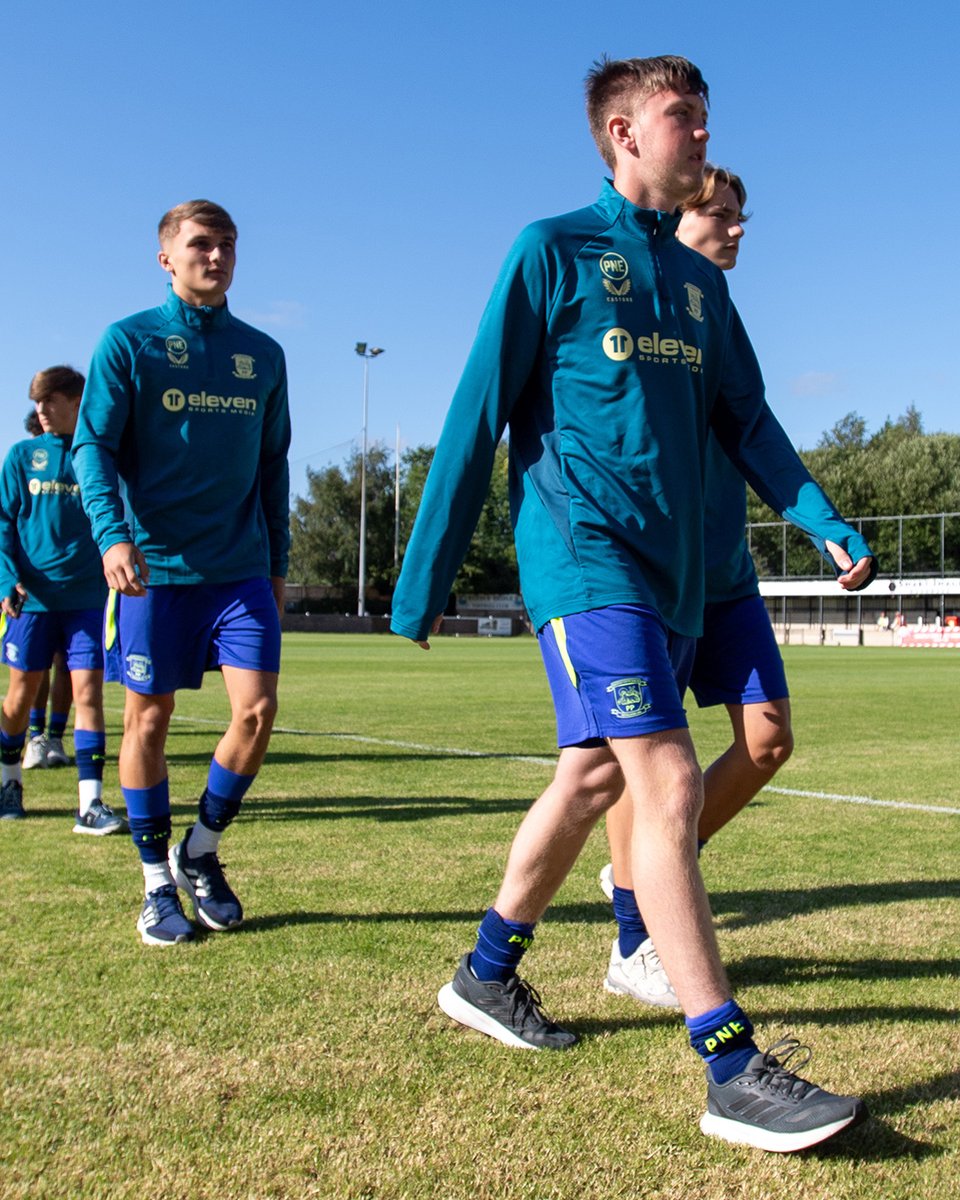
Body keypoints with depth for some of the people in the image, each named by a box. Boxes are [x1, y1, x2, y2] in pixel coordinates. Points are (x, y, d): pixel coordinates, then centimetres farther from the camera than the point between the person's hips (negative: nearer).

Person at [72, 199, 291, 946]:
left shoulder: (263, 354, 12)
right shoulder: (128, 342, 2)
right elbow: (94, 445, -5)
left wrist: (278, 563, 15)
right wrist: (113, 534, -22)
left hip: (241, 569, 3)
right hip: (154, 568, -2)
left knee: (257, 709, -8)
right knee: (148, 719, 3)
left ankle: (201, 852, 16)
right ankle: (158, 884, 17)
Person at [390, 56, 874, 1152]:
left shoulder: (699, 280, 18)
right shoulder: (552, 251, -1)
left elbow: (746, 419, 20)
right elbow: (477, 417, -3)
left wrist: (826, 524, 6)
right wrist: (424, 580, -5)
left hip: (673, 569, 7)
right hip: (583, 556, -7)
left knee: (593, 776, 11)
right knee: (667, 778, -16)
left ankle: (485, 975, 29)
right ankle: (734, 1072, -12)